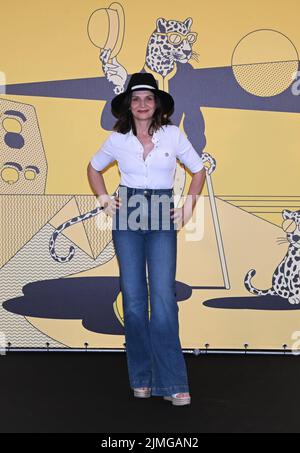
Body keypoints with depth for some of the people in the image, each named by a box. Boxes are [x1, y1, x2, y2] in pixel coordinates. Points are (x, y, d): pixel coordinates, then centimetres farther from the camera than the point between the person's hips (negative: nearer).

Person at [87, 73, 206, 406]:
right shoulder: (117, 139, 4)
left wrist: (188, 206, 3)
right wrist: (104, 200, 8)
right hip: (127, 217, 2)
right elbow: (94, 168, 21)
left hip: (162, 218, -1)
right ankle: (142, 377, 15)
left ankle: (171, 382, -3)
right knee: (133, 297, 2)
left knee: (163, 296, -10)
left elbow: (198, 170, 12)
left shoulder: (173, 135, 1)